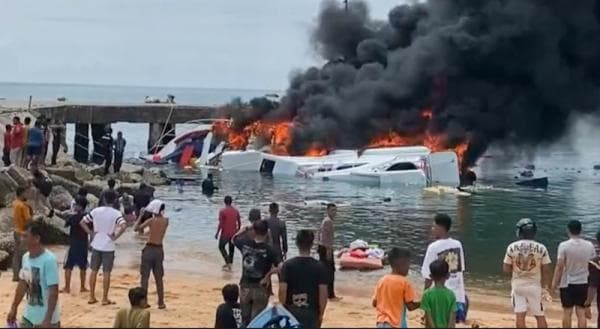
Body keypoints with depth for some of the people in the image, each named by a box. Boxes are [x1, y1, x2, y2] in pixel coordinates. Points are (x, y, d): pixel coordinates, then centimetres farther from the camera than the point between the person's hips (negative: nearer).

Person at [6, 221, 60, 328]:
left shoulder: (49, 260, -22)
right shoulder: (26, 257, 3)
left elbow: (54, 292, -23)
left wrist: (48, 319, -25)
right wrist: (14, 308, 19)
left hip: (46, 318, -8)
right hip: (28, 316, 8)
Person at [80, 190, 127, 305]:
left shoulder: (96, 211, 1)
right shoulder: (116, 213, -10)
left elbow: (82, 222, 2)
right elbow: (123, 227, -25)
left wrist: (90, 233, 5)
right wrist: (115, 237, -12)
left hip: (96, 245, 3)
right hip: (108, 247, -3)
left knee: (94, 271, 12)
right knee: (106, 273, 2)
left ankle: (92, 297, 15)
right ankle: (105, 299, 5)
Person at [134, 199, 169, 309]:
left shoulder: (151, 220, -11)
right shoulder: (166, 221, 0)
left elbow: (136, 228, -9)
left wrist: (141, 215, 0)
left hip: (149, 249, -4)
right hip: (159, 250, 4)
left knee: (145, 276, 3)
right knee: (159, 278, 12)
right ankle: (161, 302, 13)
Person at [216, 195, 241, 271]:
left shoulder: (222, 211, -13)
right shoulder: (236, 211, 2)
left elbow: (220, 224, -15)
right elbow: (239, 222, 6)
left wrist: (217, 233, -7)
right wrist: (238, 230, 20)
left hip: (225, 233, -4)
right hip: (234, 233, 4)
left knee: (221, 247, 9)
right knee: (231, 248, 15)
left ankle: (228, 263, -4)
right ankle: (230, 263, 21)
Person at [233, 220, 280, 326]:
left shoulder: (245, 244, -7)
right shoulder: (269, 250, -16)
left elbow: (234, 238, 16)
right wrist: (268, 275, -11)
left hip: (245, 286, 3)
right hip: (261, 288, -3)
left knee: (245, 319, 17)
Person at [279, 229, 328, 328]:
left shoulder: (287, 265, -6)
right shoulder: (319, 267, -8)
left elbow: (282, 290, -9)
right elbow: (323, 293, -9)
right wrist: (321, 313, 2)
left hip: (291, 311, 1)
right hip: (311, 312, -1)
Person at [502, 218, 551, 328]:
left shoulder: (512, 247, -8)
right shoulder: (541, 248, -8)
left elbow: (506, 269, -2)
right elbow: (546, 270, -2)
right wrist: (546, 287, 8)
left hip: (518, 285, 0)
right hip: (534, 286, 0)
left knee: (520, 315, 1)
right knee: (540, 315, 10)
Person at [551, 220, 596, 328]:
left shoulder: (564, 245, -13)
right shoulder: (589, 245, -2)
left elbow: (559, 266, -12)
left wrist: (554, 282, -3)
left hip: (567, 283, -2)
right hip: (583, 283, 3)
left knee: (567, 312, 6)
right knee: (581, 313, 5)